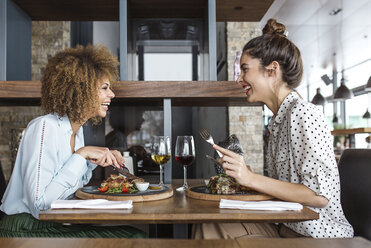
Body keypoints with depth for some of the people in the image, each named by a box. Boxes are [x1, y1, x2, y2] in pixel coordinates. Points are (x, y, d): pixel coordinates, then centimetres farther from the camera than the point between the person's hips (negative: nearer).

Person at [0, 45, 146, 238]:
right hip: (25, 231, -7)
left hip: (58, 225, 7)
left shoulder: (77, 129, 6)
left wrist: (93, 162, 1)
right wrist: (81, 155, -24)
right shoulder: (43, 127, -19)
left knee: (136, 236, -10)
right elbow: (39, 205, -26)